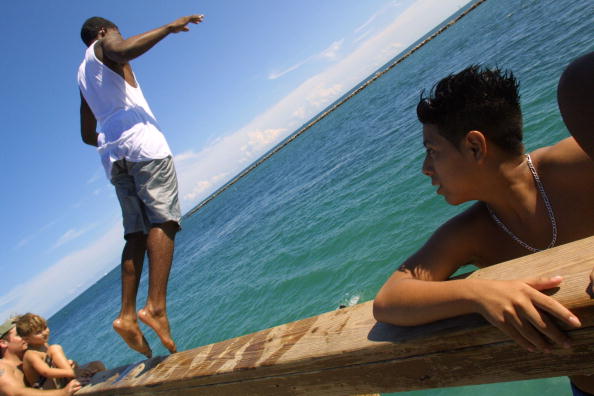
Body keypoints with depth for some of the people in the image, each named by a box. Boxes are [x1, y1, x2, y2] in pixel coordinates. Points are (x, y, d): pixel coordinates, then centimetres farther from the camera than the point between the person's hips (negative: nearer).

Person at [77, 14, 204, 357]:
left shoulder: (83, 75, 32)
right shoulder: (103, 46, 11)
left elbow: (88, 135, 31)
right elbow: (124, 49, -17)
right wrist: (170, 27, -13)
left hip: (113, 155, 8)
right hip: (141, 141, -8)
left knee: (138, 232, 2)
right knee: (163, 220, -15)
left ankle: (128, 315, -7)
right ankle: (156, 306, -28)